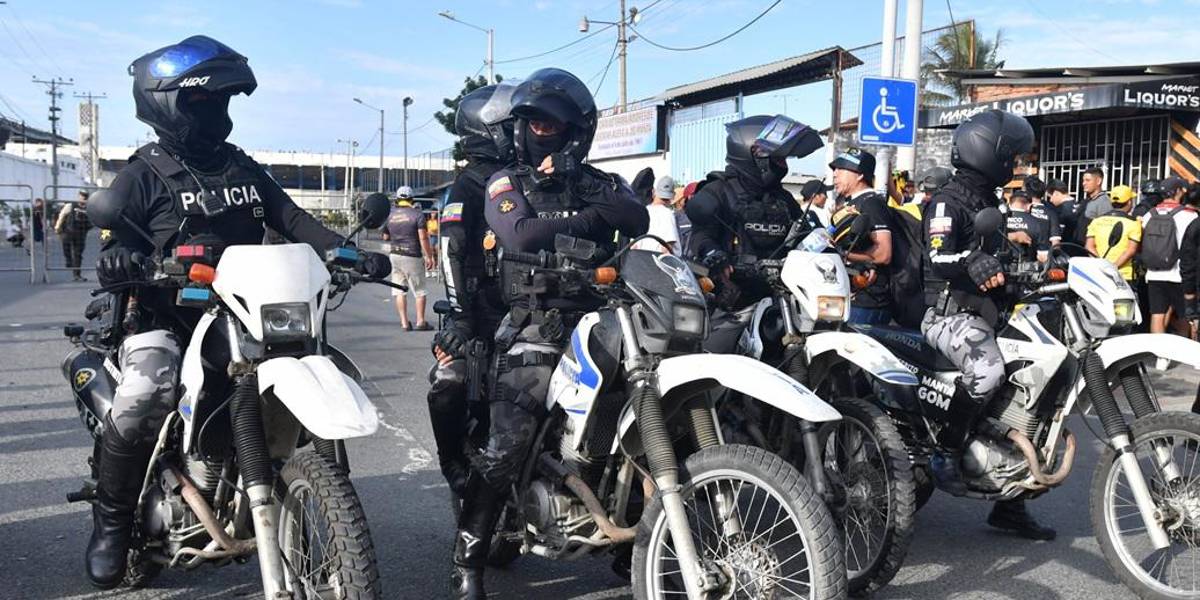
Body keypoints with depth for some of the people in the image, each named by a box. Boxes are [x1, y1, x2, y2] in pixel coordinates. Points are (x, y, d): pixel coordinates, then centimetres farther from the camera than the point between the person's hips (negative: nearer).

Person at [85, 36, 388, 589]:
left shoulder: (244, 170, 15)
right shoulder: (142, 175, 1)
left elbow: (292, 220, 6)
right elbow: (117, 242, -7)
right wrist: (117, 259, -33)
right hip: (165, 315, -5)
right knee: (145, 393, -31)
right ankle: (111, 521, -9)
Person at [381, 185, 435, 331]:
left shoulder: (390, 215, 6)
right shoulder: (417, 214, -7)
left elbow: (385, 238, 15)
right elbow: (423, 238, -12)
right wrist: (429, 257, -7)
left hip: (395, 255, 4)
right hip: (412, 256, -4)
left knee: (399, 291, 8)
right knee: (420, 291, 5)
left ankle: (404, 322, 6)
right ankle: (420, 321, 4)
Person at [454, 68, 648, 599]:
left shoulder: (599, 181, 18)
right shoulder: (508, 182, 9)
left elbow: (637, 220, -3)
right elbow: (522, 235, -12)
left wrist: (579, 184, -8)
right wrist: (590, 220, -4)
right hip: (537, 323, -3)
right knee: (507, 445, -15)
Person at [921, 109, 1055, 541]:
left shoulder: (987, 202, 21)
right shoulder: (948, 201, -9)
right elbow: (938, 256, -25)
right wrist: (973, 261, -42)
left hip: (984, 314, 10)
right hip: (951, 312, -10)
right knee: (988, 371, -38)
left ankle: (1009, 507, 16)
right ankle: (946, 454, -21)